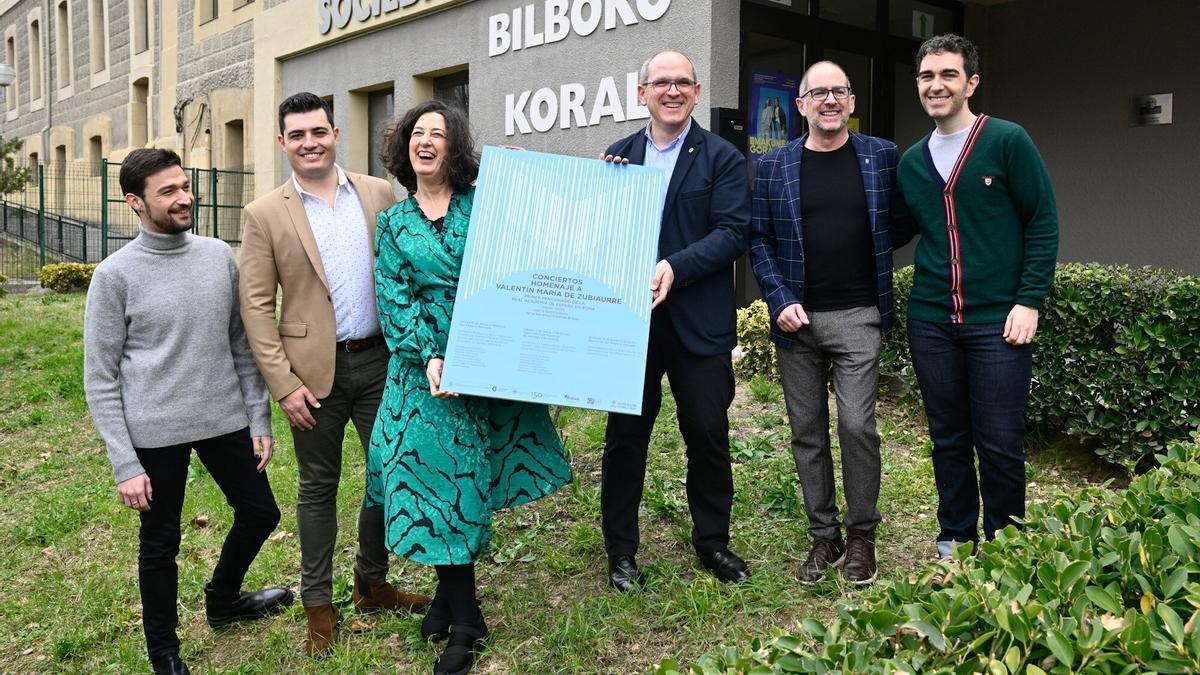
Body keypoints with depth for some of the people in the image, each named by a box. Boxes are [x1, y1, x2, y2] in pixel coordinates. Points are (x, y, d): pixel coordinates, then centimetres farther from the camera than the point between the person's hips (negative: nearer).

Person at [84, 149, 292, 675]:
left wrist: (259, 418, 6)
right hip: (155, 433, -4)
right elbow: (101, 380, -7)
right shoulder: (115, 275, -8)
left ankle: (223, 600, 44)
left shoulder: (219, 256, 3)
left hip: (226, 420, 4)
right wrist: (125, 465, -11)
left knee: (260, 514, 16)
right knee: (160, 545, 10)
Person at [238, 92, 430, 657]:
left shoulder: (379, 193, 3)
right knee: (318, 487, 11)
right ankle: (319, 604, 27)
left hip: (380, 360, 3)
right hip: (316, 370, -2)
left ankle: (372, 584, 32)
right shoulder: (265, 214, -3)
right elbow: (256, 305, -5)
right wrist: (284, 385, -10)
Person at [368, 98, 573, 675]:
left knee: (467, 476, 5)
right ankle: (463, 620, 21)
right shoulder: (394, 222, 7)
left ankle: (454, 592, 26)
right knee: (438, 479, 4)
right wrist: (429, 356, -17)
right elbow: (394, 300, -2)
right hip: (425, 365, 1)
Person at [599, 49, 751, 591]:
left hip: (699, 321, -2)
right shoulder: (617, 155, 10)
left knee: (708, 434, 8)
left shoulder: (722, 157, 0)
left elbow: (733, 232, -10)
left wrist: (675, 267, -22)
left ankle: (713, 541, 26)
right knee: (625, 434, 9)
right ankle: (621, 548, 23)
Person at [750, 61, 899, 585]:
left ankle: (861, 535, 13)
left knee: (857, 426, -7)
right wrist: (780, 300, -7)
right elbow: (759, 240, 4)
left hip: (858, 318, -1)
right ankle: (824, 536, 22)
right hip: (796, 320, 2)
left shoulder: (883, 157, 4)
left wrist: (885, 296, 1)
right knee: (807, 432, 8)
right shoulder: (773, 166, 5)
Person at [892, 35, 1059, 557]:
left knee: (1000, 446, 2)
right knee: (948, 439, 13)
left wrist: (1029, 302, -11)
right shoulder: (911, 162, 11)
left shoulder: (1008, 142, -3)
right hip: (931, 323, 4)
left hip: (997, 322, -4)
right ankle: (954, 538, 29)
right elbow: (896, 233, 20)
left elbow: (1043, 224, -4)